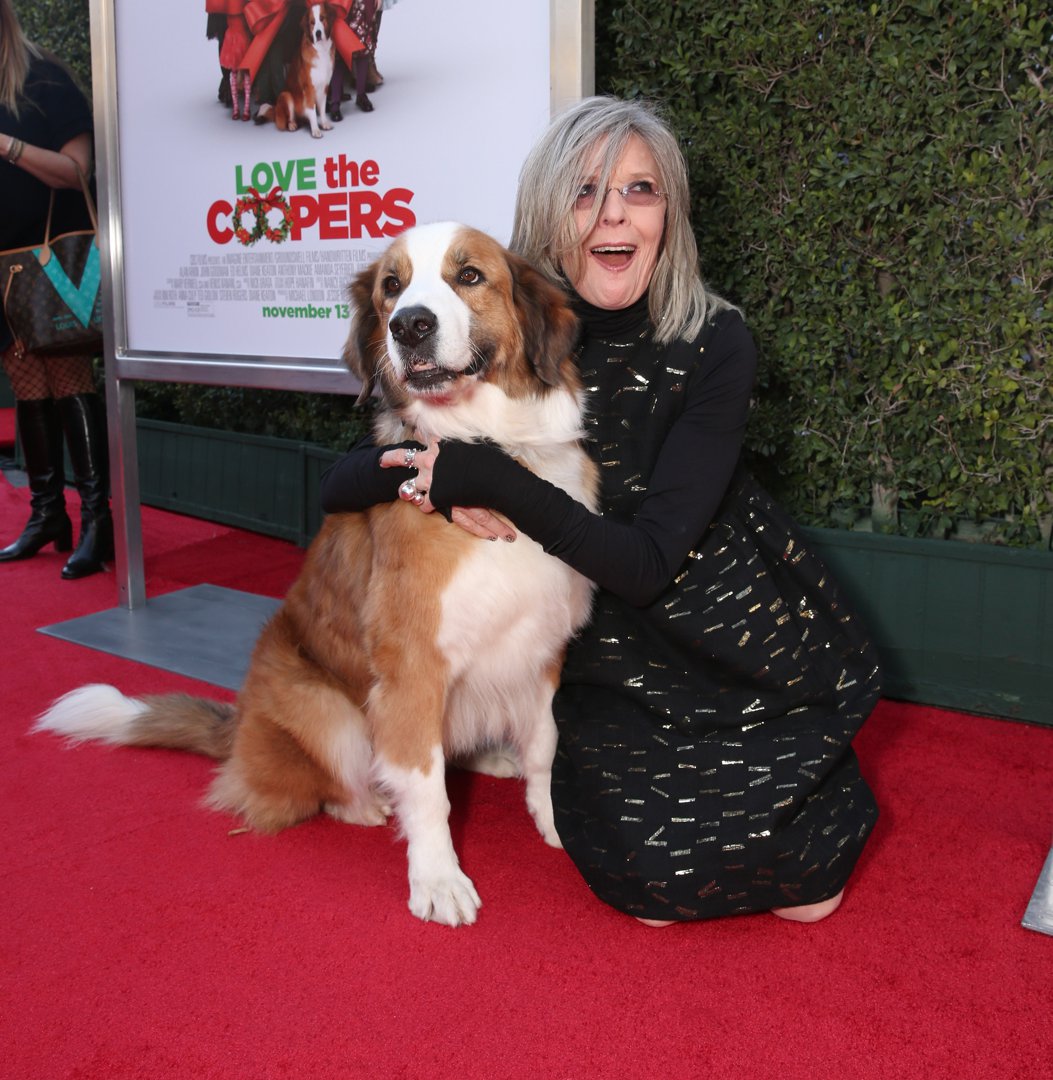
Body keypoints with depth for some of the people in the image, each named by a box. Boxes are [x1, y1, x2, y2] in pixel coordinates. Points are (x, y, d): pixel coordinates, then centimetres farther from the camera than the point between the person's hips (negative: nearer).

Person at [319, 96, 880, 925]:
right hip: (602, 646, 1)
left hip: (732, 625, 0)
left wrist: (490, 478, -33)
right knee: (650, 877, -16)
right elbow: (340, 489, -9)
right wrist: (434, 480, -30)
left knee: (800, 879, -14)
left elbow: (648, 564, -23)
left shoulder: (714, 344, -16)